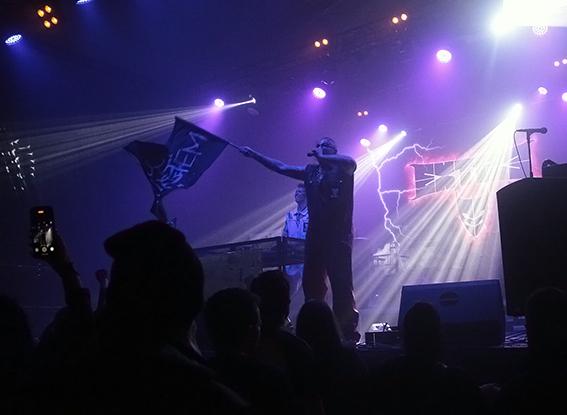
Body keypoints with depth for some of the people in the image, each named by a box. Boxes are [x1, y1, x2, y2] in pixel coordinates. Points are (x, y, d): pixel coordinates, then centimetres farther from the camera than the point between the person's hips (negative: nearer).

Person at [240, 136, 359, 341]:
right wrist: (254, 155, 17)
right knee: (311, 283, 4)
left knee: (341, 284, -10)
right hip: (315, 235, 6)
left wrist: (321, 157, -15)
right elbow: (281, 167, 21)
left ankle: (347, 331, -8)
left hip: (338, 235, -5)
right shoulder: (310, 171, 18)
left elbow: (350, 162, -21)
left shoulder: (343, 169, 2)